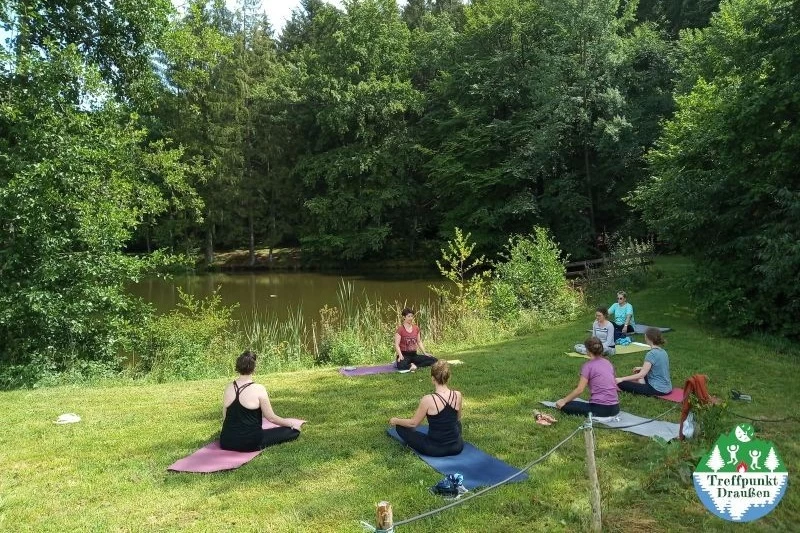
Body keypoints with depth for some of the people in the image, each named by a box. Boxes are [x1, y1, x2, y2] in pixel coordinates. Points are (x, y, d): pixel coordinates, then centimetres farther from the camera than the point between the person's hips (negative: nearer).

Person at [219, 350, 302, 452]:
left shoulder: (229, 388, -2)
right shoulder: (258, 389, -17)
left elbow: (225, 417, 8)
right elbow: (271, 418, -9)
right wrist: (291, 423, 8)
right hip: (249, 443, -5)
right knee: (294, 430, 2)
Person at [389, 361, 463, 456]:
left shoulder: (428, 400, -22)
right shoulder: (458, 395, -9)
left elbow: (413, 423, -8)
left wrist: (395, 420, 9)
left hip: (434, 449, -5)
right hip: (457, 447, 5)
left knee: (400, 426, 12)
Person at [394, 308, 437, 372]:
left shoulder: (416, 328, 9)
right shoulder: (400, 329, -8)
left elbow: (419, 342, 16)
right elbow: (397, 344, -13)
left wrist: (425, 353, 4)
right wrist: (400, 356, -28)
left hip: (414, 354, 7)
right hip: (404, 355, -6)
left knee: (433, 360, -10)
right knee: (401, 366, -41)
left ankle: (414, 365, -14)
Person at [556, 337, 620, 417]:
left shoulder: (588, 365, -8)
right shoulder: (608, 363, 11)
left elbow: (579, 390, -13)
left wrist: (563, 401, -4)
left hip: (600, 408, -7)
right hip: (615, 408, 7)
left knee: (565, 406, 3)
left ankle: (592, 415, -5)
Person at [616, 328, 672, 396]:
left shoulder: (651, 354, -20)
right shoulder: (663, 351, 6)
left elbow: (641, 375, -22)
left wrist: (622, 379, -20)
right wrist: (642, 368, 29)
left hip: (657, 389, -8)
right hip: (667, 388, 8)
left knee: (622, 383, -10)